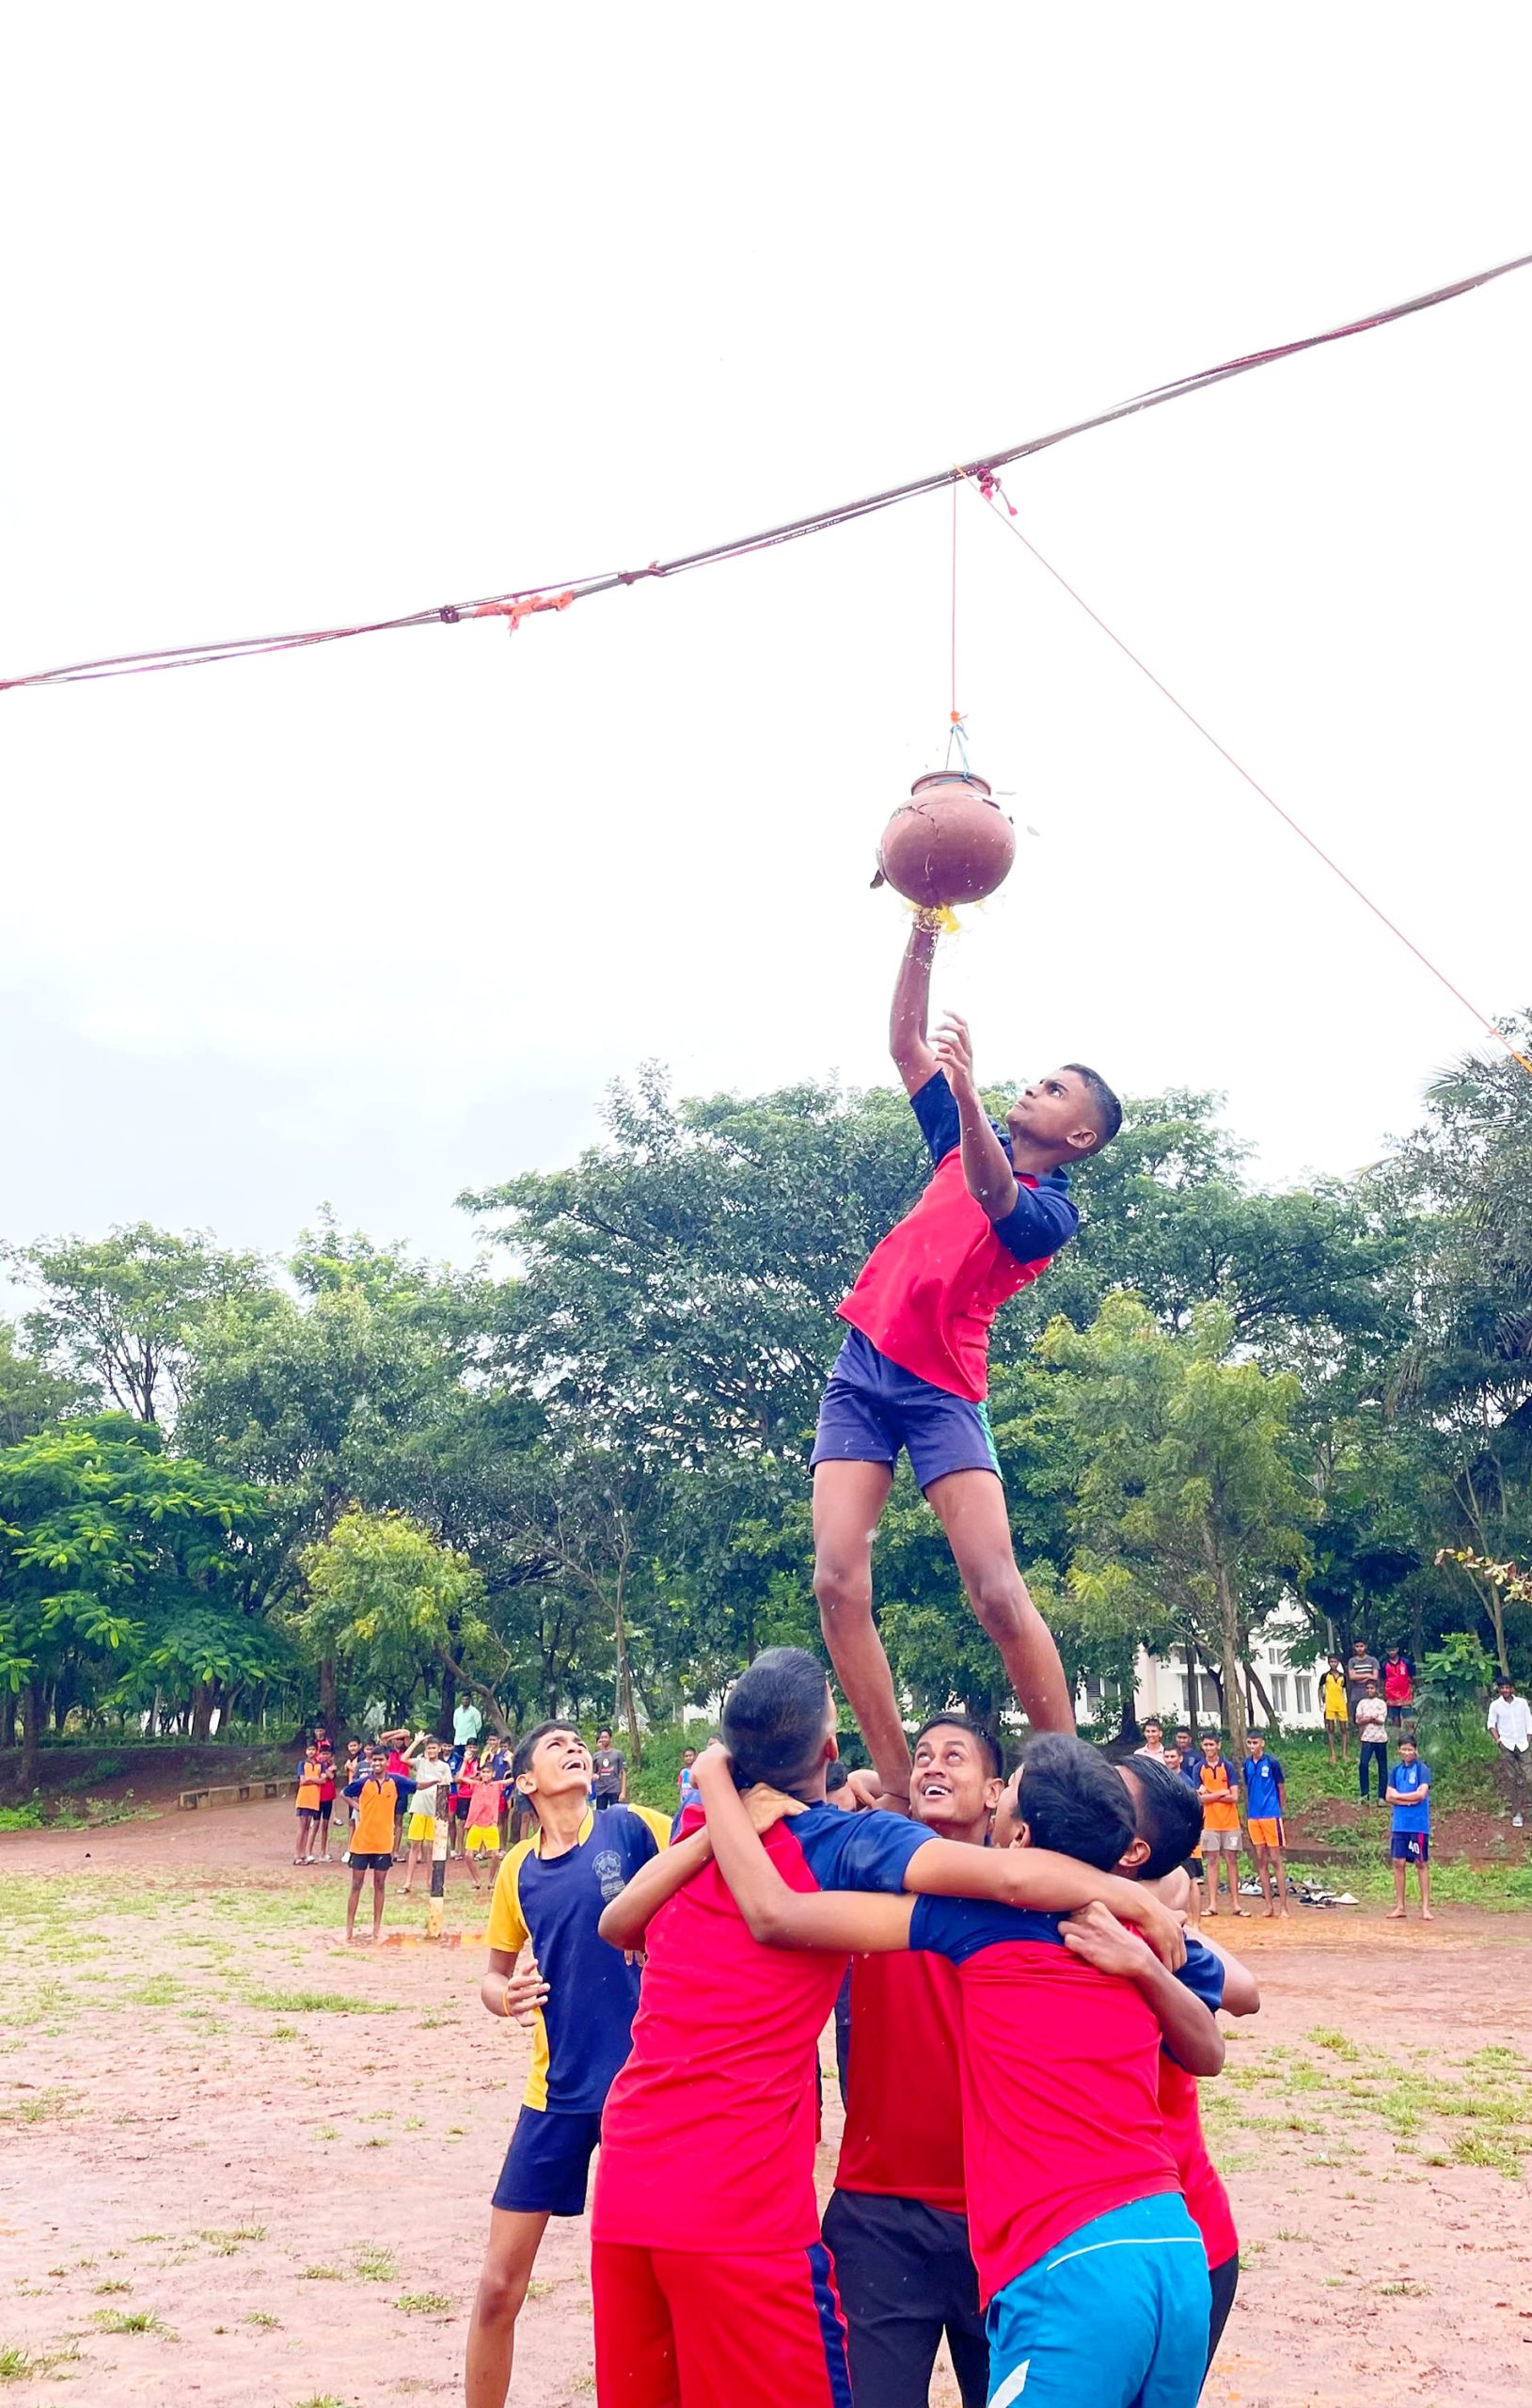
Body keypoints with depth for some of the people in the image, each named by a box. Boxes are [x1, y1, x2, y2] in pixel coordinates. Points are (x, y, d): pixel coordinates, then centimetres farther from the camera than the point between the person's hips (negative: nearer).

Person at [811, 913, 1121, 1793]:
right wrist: (924, 937, 7)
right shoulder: (970, 1144, 17)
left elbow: (996, 1200, -25)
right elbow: (906, 1044, 18)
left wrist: (967, 1094, -41)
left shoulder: (1052, 1211, -2)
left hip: (941, 1388, -6)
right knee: (838, 1581, -9)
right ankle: (899, 1788, -5)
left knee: (998, 1592, -17)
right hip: (861, 1366, 6)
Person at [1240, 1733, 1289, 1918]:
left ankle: (1283, 1906, -1)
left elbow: (1282, 1788, 0)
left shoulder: (1272, 1762, -7)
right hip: (1253, 1817, 5)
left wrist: (1281, 1812, 1)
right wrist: (1247, 1815, 14)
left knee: (1275, 1860, -4)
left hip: (1271, 1816, -5)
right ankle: (1269, 1905, 12)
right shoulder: (1246, 1764, 8)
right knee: (1261, 1861, 7)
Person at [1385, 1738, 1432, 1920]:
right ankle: (1399, 1907, 11)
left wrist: (1399, 1796, -4)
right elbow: (1389, 1797, 6)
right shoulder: (1396, 1770, 12)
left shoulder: (1422, 1769, -3)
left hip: (1418, 1824, -5)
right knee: (1399, 1863, 5)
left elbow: (1421, 1794, -14)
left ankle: (1425, 1908, 0)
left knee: (1422, 1864, -1)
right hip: (1400, 1824, 5)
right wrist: (1409, 1800, -10)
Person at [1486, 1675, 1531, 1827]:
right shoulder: (1495, 1705, 0)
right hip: (1507, 1746, -1)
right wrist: (1497, 1739, -8)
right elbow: (1491, 1724, 4)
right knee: (1511, 1779, -3)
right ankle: (1517, 1813, -2)